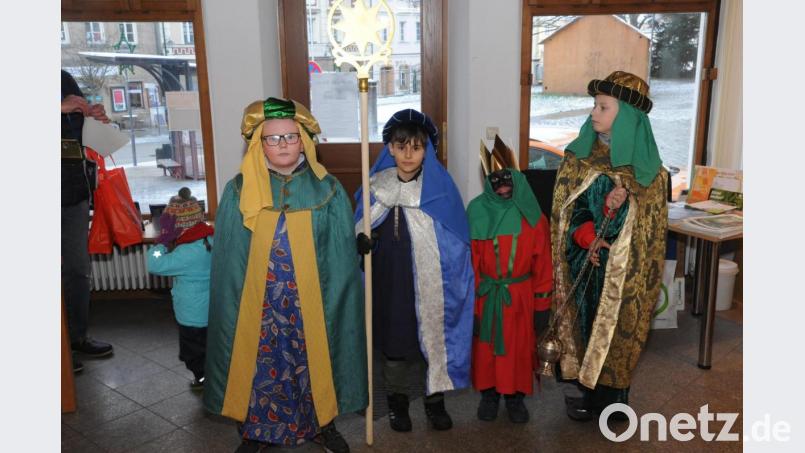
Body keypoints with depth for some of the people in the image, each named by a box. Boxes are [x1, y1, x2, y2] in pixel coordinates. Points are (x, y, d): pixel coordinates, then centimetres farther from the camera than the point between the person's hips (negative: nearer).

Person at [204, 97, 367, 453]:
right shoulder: (238, 192, -3)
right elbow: (227, 260, 0)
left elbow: (342, 257, -2)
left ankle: (322, 424, 38)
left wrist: (334, 303, -4)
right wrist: (234, 307, -1)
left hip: (312, 305, 0)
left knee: (313, 364, 14)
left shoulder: (328, 190, -4)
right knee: (259, 367, 13)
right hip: (256, 306, 0)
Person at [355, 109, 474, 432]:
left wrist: (452, 284, -10)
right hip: (391, 282, 1)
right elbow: (361, 234, 6)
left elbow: (456, 243, -6)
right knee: (395, 341, 13)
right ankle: (397, 399, 34)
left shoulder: (440, 187, -8)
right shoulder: (377, 187, -3)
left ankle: (435, 398, 33)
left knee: (433, 336, 11)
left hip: (430, 282, -1)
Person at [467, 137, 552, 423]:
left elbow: (542, 263, -1)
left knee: (519, 348, 12)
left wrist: (542, 305, 0)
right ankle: (488, 393, 33)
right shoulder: (476, 211, -8)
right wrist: (469, 304, -4)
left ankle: (515, 396, 33)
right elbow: (469, 263, -5)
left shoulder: (532, 215, -6)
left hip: (520, 294, 0)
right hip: (485, 294, 0)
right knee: (485, 347, 13)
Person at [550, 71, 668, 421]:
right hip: (583, 261, 2)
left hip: (623, 265, -2)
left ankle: (603, 397, 22)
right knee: (585, 322, 7)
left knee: (617, 326, 5)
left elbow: (649, 221, -3)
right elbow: (566, 205, 1)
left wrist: (624, 202, -24)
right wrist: (586, 236, -16)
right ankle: (589, 392, 23)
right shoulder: (579, 155, 2)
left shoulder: (644, 164, -5)